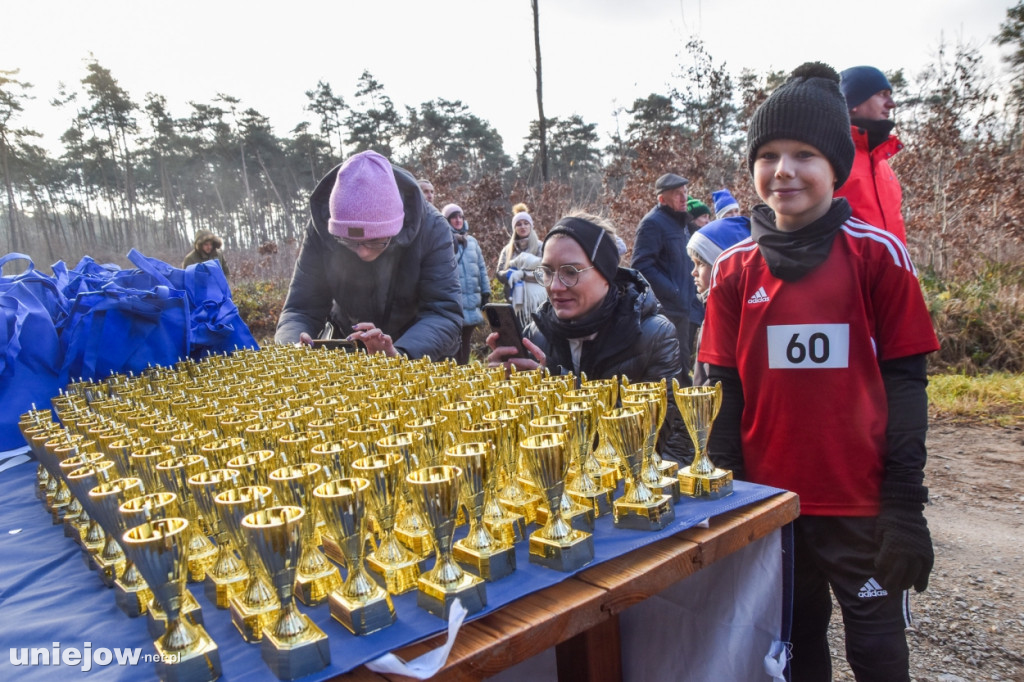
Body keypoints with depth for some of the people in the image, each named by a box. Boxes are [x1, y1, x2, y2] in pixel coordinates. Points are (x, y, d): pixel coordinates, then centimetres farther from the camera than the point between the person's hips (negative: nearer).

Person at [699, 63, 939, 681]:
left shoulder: (879, 254, -6)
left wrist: (906, 503, -8)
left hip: (861, 504, -2)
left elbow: (905, 381, -5)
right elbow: (725, 389, 2)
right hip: (769, 501, 2)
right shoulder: (735, 268, 0)